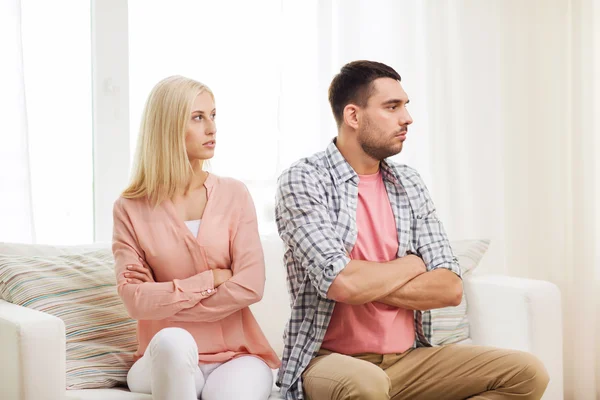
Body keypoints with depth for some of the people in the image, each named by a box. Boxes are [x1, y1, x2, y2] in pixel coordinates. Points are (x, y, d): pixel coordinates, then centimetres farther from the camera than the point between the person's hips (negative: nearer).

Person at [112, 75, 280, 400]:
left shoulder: (234, 195, 2)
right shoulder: (130, 209, 1)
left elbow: (250, 286, -9)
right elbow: (136, 301, -10)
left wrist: (165, 299, -8)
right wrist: (210, 279, -10)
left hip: (236, 354, 0)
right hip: (169, 361, 0)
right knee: (173, 340, -36)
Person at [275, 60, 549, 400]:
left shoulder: (410, 184, 9)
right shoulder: (302, 181, -8)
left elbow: (450, 288, 1)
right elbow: (341, 283, -22)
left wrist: (366, 284, -11)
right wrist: (409, 265, -4)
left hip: (409, 357, 7)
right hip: (331, 359, -6)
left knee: (527, 372, -9)